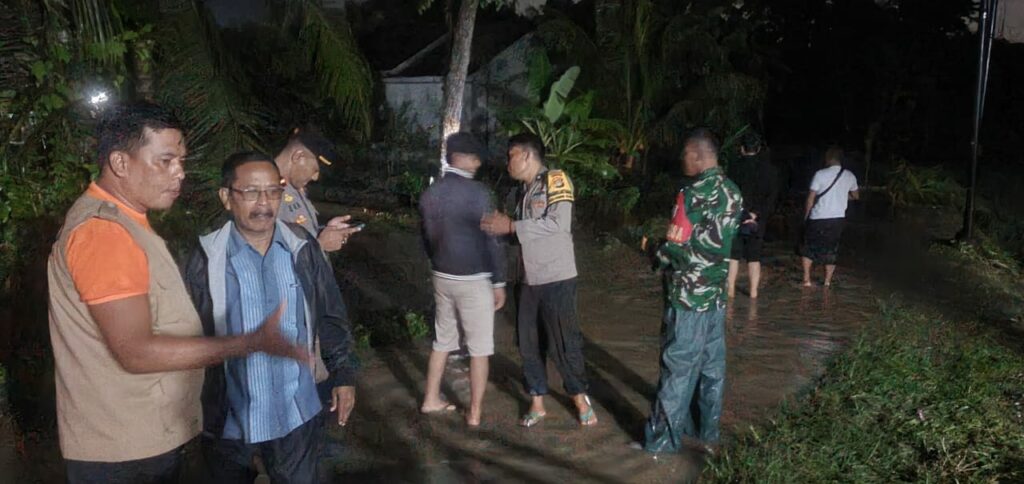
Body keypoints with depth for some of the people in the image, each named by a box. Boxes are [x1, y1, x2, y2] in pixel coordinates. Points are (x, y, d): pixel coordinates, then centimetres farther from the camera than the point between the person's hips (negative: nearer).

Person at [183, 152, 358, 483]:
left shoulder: (303, 249, -5)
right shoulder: (206, 258, -10)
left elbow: (331, 317, 4)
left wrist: (344, 375, 5)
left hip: (296, 414, 1)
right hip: (229, 418, -1)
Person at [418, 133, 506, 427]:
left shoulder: (429, 194, 4)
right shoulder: (477, 193, -16)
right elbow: (491, 240, -15)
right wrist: (499, 281, -8)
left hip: (443, 278, 6)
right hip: (474, 280, -6)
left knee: (442, 340, 20)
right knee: (479, 348, 5)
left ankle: (431, 400, 29)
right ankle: (475, 413, 11)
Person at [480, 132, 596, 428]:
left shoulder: (555, 180, -9)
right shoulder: (524, 190, 12)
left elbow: (559, 223, -23)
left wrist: (511, 226, -21)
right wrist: (500, 226, -4)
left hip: (557, 279, -7)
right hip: (529, 280, 7)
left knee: (563, 344, 2)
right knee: (528, 344, 9)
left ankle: (580, 398, 21)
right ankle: (537, 403, 22)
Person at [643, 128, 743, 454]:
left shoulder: (693, 194, -19)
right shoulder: (732, 193, 5)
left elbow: (676, 248, -18)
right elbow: (722, 240, 10)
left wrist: (656, 249, -1)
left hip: (688, 294, -7)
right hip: (716, 292, 7)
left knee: (678, 369, 1)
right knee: (712, 366, 16)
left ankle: (664, 438, 12)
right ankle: (708, 430, 28)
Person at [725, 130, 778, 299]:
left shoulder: (736, 166, -6)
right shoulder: (768, 168, 3)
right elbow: (773, 195, -3)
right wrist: (757, 214, -9)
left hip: (737, 216, -3)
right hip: (759, 220, 3)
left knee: (733, 255, 4)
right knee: (754, 257, 9)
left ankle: (730, 289, 1)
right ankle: (754, 291, 9)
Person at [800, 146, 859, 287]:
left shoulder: (820, 174, -12)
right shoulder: (850, 176, 2)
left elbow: (810, 199, -9)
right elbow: (855, 196, 19)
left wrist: (806, 216, 4)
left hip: (818, 218, -4)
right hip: (838, 219, 4)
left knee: (808, 248, 13)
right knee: (831, 250, 15)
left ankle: (806, 279, 10)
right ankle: (828, 282, 16)